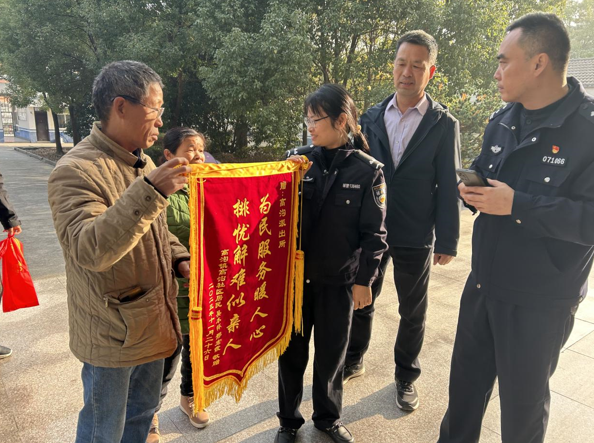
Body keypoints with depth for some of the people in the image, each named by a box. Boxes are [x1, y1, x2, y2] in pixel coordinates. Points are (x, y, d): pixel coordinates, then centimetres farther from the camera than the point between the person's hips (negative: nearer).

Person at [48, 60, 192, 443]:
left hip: (152, 322, 8)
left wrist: (179, 258, -1)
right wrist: (149, 192, -43)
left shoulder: (143, 163, 6)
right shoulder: (76, 171, -22)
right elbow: (90, 251, -35)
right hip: (113, 335, -7)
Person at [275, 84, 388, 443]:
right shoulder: (300, 158, -2)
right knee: (292, 353, 13)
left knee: (331, 355, 15)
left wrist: (364, 280, -3)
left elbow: (374, 234, -4)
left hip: (339, 281, -1)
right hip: (295, 275, 2)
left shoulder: (368, 171, -6)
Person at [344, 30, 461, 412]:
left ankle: (406, 376, 35)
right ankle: (354, 362, 39)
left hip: (415, 237, -2)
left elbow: (449, 186, -5)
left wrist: (447, 241, -6)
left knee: (413, 313, 13)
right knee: (361, 302, 16)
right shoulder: (371, 118, 3)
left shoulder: (444, 124, -5)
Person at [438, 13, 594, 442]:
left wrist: (518, 205, -28)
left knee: (523, 397, 16)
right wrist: (470, 187, -6)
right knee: (466, 380, 22)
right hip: (484, 282, 6)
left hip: (541, 299, -6)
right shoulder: (504, 120, 4)